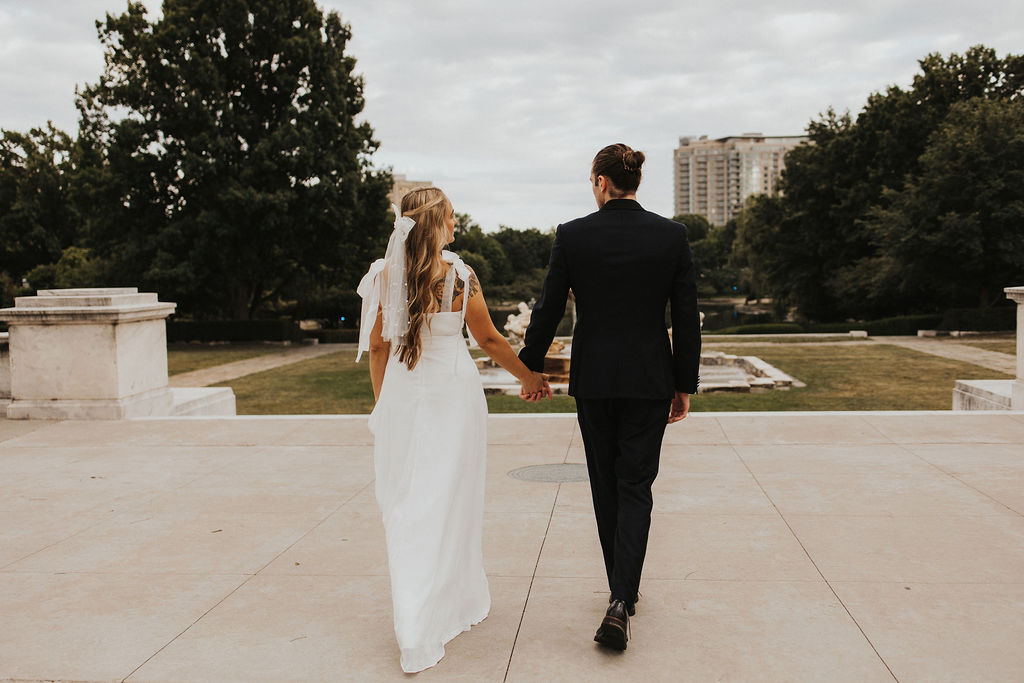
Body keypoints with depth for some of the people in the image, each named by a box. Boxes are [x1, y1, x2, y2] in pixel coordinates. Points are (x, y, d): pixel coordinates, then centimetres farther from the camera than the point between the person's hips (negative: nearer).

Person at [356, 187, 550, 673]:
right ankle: (456, 601, 22)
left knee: (405, 505, 11)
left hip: (401, 395, 3)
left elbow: (377, 346, 3)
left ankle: (413, 620, 17)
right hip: (452, 394, -2)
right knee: (448, 501, 10)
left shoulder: (385, 276, -3)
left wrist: (382, 398, 16)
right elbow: (489, 340, -3)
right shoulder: (460, 276, -11)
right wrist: (529, 376, 11)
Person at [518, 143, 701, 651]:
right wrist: (684, 385, 7)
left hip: (592, 380, 0)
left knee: (606, 486, 15)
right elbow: (687, 318, -3)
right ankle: (621, 599, -7)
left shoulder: (571, 236, -6)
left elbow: (548, 310, -2)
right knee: (635, 487, 6)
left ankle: (622, 591, 29)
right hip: (650, 380, 0)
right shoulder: (672, 235, -4)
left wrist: (530, 368, 12)